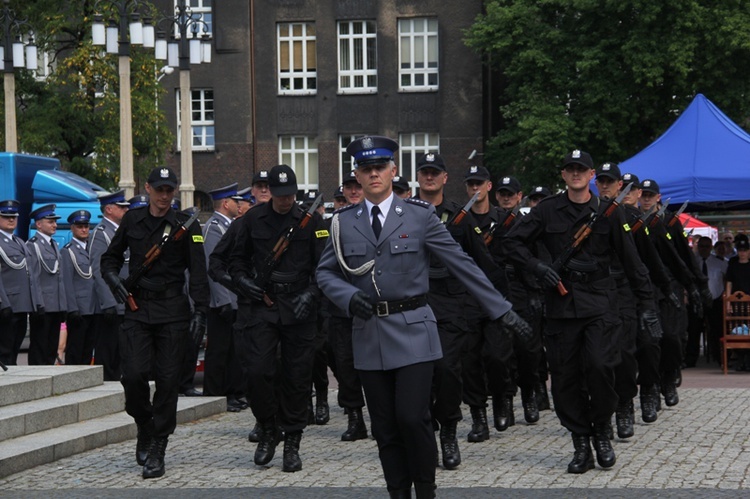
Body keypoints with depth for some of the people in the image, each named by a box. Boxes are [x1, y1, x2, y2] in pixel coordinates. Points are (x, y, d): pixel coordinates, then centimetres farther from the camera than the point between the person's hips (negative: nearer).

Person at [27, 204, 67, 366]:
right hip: (42, 306, -8)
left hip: (57, 305, 8)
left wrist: (64, 305, 16)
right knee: (39, 348, -4)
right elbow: (31, 276, -13)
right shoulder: (32, 245, -7)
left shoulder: (54, 244, 19)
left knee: (52, 348, 10)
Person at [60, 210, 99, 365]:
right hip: (79, 310, -6)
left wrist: (100, 305, 13)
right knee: (74, 351, -4)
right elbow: (67, 282, -9)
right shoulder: (67, 251, -3)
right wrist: (73, 309, -16)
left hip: (94, 309, 7)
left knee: (89, 350, 8)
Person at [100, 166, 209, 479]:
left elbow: (197, 272, -3)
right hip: (137, 309, 2)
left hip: (172, 311, -2)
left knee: (167, 379, -3)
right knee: (134, 374, -11)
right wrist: (112, 277, -1)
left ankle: (156, 452, 5)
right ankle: (144, 427, 19)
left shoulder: (185, 225, 0)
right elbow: (111, 256, 21)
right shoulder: (132, 220, 9)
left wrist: (200, 311, -12)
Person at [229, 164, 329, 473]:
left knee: (296, 377, 1)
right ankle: (268, 432, 12)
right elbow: (237, 258, 17)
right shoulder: (253, 219, 7)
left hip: (298, 309, -1)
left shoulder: (311, 220, 3)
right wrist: (243, 281, -2)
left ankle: (292, 444, 12)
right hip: (261, 306, 1)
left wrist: (310, 293, -13)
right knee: (258, 372, -9)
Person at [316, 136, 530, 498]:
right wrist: (350, 297, -12)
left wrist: (502, 311, -3)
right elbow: (326, 273, 10)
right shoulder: (344, 222, 7)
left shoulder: (420, 216, -1)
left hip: (412, 331, -3)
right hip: (368, 334, 3)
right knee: (385, 428, 6)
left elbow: (462, 264, -1)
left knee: (412, 416, -12)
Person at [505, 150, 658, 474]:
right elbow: (513, 242, 9)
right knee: (565, 376, 0)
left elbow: (631, 261, 8)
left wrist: (646, 304, 5)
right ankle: (581, 445, 11)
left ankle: (602, 432, 4)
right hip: (561, 302, 2)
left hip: (599, 301, -2)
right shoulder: (547, 210, 8)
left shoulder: (608, 212, 6)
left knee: (599, 365, -17)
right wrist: (537, 267, -7)